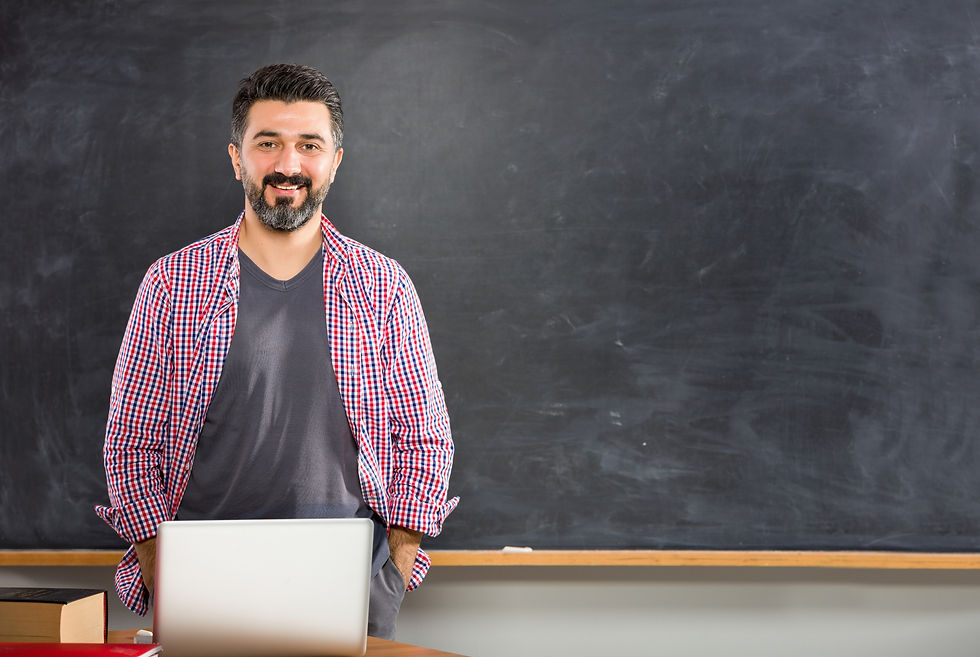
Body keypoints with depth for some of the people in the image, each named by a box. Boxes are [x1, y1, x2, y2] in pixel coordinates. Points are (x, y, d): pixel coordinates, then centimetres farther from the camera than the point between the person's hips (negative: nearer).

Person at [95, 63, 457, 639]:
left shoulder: (383, 287, 6)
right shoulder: (172, 283, 5)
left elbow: (426, 444, 8)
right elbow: (131, 444, 6)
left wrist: (392, 577, -2)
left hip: (351, 590, 1)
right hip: (204, 585, 0)